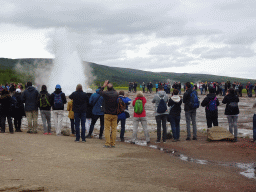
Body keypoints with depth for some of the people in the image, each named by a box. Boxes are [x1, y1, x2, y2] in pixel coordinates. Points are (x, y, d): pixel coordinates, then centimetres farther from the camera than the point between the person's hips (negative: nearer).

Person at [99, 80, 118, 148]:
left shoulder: (105, 93, -11)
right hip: (115, 114, 3)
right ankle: (113, 143, 7)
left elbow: (100, 91, 11)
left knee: (107, 129, -1)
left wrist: (104, 85, 23)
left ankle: (107, 144, -4)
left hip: (107, 114, -3)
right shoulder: (116, 94, -1)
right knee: (114, 129, 6)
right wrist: (110, 85, 29)